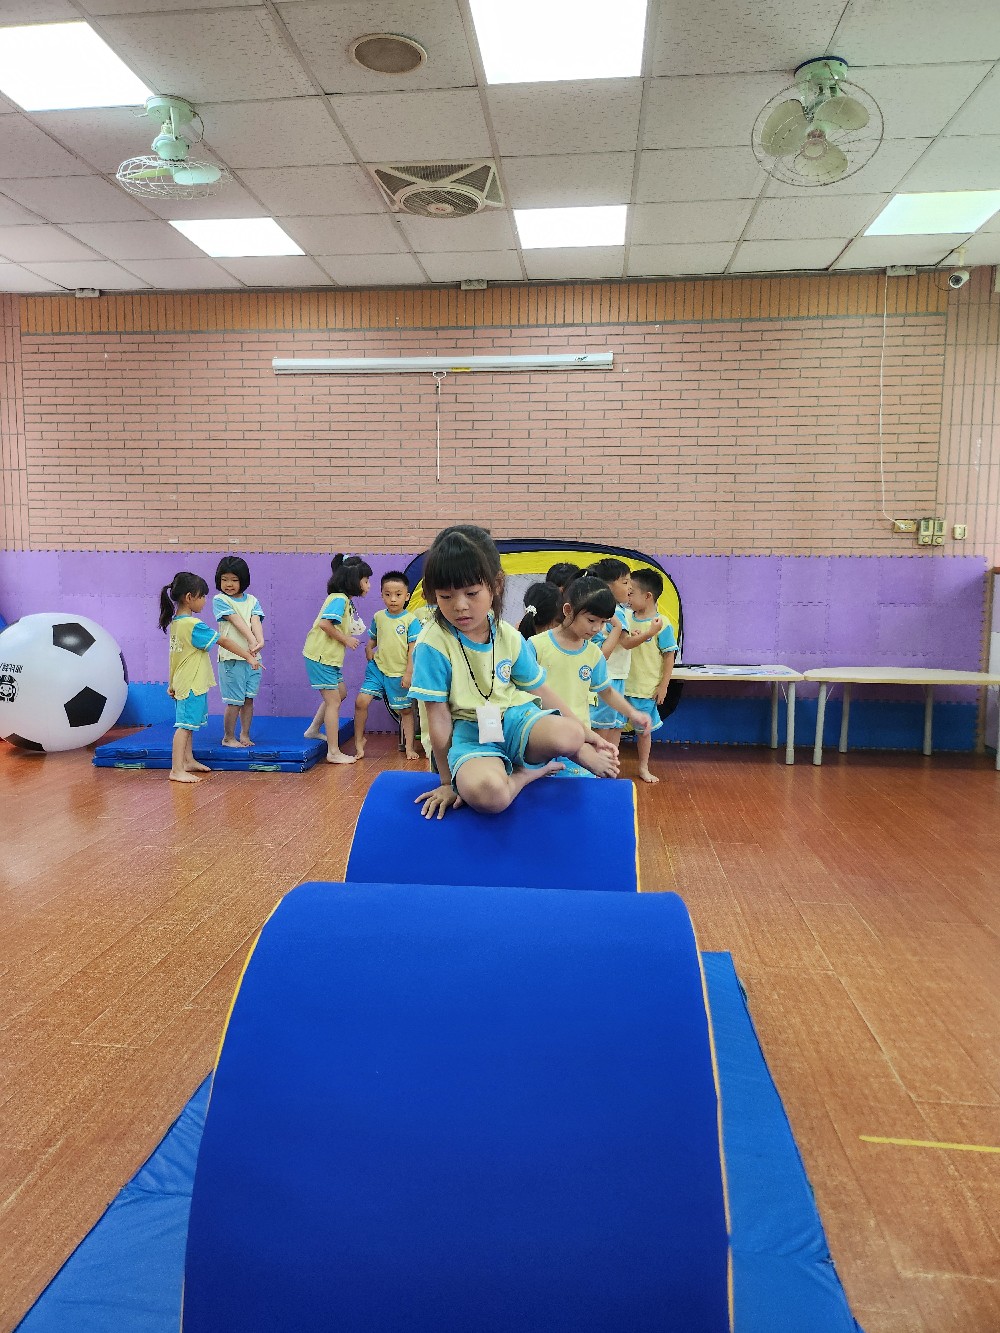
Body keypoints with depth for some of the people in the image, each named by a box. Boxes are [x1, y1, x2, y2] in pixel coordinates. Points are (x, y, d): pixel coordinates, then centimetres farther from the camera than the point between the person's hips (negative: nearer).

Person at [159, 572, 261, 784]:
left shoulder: (175, 622, 8)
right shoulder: (193, 625, -21)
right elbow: (224, 641, -18)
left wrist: (171, 683, 21)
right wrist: (249, 656, -14)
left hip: (182, 683, 10)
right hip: (191, 685, -10)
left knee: (189, 723, 19)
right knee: (185, 725, -8)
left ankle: (188, 761, 30)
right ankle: (177, 770, -8)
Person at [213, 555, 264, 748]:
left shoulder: (252, 600, 12)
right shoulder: (219, 600, -1)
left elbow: (255, 621, -6)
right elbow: (237, 621, -14)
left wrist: (260, 640, -25)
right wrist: (251, 640, -26)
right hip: (230, 657, -4)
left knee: (248, 699, 9)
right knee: (235, 701, -2)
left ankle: (245, 734, 22)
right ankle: (228, 737, 12)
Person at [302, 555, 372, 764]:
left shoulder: (345, 600, 14)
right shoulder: (339, 599, -17)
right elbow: (324, 623, -28)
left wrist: (351, 634, -2)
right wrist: (345, 639, -18)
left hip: (330, 657, 10)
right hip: (321, 657, -10)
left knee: (340, 693, 23)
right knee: (333, 702, -4)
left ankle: (313, 730, 35)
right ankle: (334, 753, 2)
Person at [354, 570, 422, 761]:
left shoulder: (411, 620, -9)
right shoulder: (378, 616, 4)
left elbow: (413, 649, -9)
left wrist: (408, 673, -12)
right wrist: (369, 649, -1)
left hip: (399, 673, -3)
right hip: (378, 668, 3)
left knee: (406, 710, 8)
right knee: (361, 701, -8)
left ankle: (409, 747, 20)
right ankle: (359, 740, 10)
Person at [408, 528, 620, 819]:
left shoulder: (509, 637, 0)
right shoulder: (434, 643, -15)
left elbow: (540, 690, 11)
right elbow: (439, 716, -11)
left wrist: (586, 733, 12)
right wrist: (448, 781, -5)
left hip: (514, 717, 3)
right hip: (469, 732, -3)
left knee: (570, 735, -32)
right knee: (485, 791, -38)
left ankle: (590, 757, 8)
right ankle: (537, 769, -4)